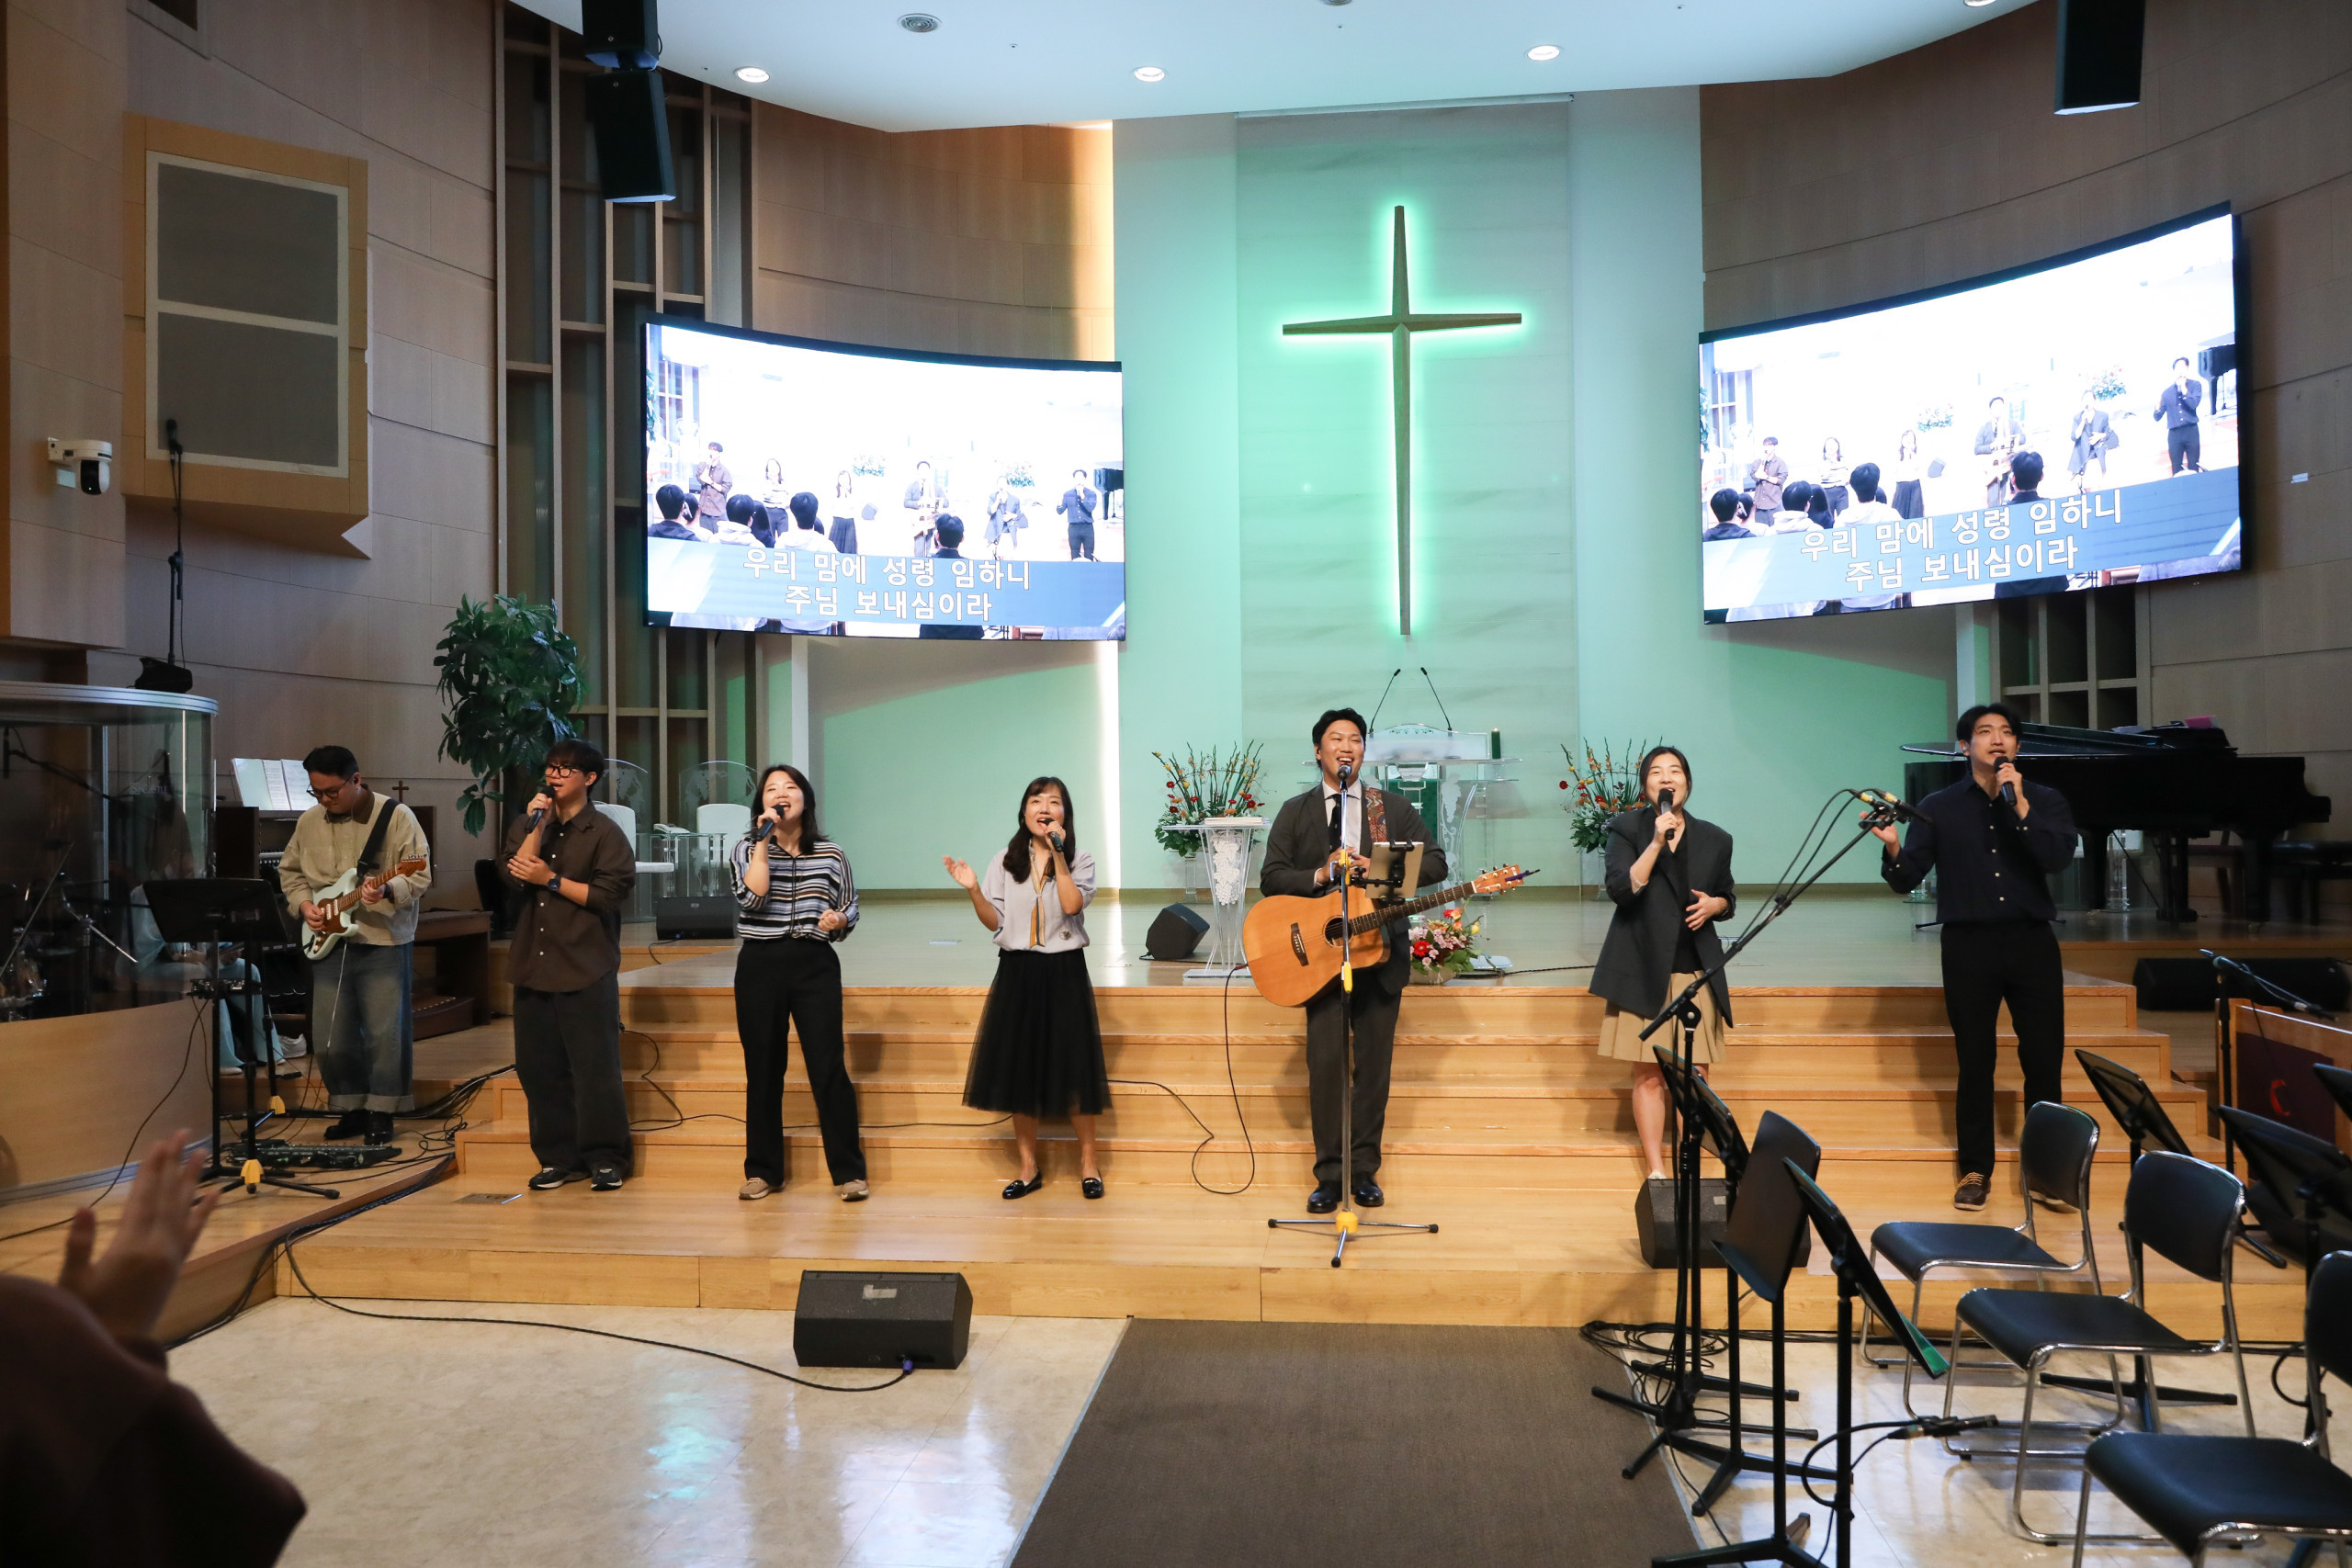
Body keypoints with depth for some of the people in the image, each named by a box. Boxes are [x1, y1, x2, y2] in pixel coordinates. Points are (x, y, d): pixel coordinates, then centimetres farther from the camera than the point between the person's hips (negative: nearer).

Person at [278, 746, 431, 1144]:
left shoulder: (396, 816, -7)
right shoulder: (308, 822, 9)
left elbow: (420, 875, -10)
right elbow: (290, 872, 19)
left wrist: (387, 891, -28)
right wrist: (303, 904, 1)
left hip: (384, 941, -5)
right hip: (328, 941, 5)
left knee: (384, 1032, -3)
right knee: (331, 1036, 8)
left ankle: (381, 1113, 10)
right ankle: (352, 1108, 23)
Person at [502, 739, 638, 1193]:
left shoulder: (605, 833, -2)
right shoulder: (527, 826, 13)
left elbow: (610, 894, -11)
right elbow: (515, 875, -3)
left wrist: (550, 879, -9)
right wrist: (537, 824, -9)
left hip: (586, 970, -5)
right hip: (534, 966, 5)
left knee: (595, 1068, -4)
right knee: (539, 1069, 8)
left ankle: (605, 1159, 5)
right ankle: (559, 1157, 18)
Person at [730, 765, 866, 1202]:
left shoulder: (831, 853, 5)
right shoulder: (747, 848, 5)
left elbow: (851, 908, 13)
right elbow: (752, 896, -14)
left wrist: (839, 920, -9)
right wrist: (763, 841, -13)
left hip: (815, 964, -1)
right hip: (760, 965, 1)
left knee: (828, 1068, -6)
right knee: (763, 1070, 7)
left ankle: (848, 1172, 0)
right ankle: (762, 1171, 17)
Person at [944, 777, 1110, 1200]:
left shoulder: (1079, 860, 1)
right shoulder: (1006, 861, 6)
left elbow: (1072, 904, -17)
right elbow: (994, 922, 3)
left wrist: (1058, 854, -19)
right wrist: (973, 890, -13)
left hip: (1064, 971, -2)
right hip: (1017, 971, 2)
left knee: (1072, 1066, -1)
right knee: (1018, 1068, 4)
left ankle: (1088, 1163, 13)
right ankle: (1029, 1167, 16)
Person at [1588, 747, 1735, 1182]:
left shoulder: (1713, 839, 9)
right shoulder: (1626, 830, 1)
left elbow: (1728, 898, 20)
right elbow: (1622, 890, -13)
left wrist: (1714, 905, -3)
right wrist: (1657, 842, -19)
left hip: (1696, 969, 3)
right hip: (1643, 970, -2)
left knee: (1695, 1075, 0)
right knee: (1648, 1075, 0)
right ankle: (1656, 1171, 7)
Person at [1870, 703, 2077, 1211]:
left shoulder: (2045, 801, 7)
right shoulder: (1939, 808, 6)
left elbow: (2057, 857, -11)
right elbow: (1905, 880, -1)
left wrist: (2019, 804, -17)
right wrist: (1892, 846, -22)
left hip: (2031, 941, 1)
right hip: (1968, 944, 0)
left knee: (2043, 1059, 2)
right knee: (1975, 1061, 4)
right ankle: (1975, 1170, 15)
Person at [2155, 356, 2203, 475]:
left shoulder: (2195, 385, 4)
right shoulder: (2167, 391, 8)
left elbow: (2194, 404, -13)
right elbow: (2158, 417, 6)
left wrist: (2184, 389, -12)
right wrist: (2157, 408, -16)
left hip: (2191, 432, -1)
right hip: (2174, 434, 1)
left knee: (2194, 470, 0)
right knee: (2177, 472, 2)